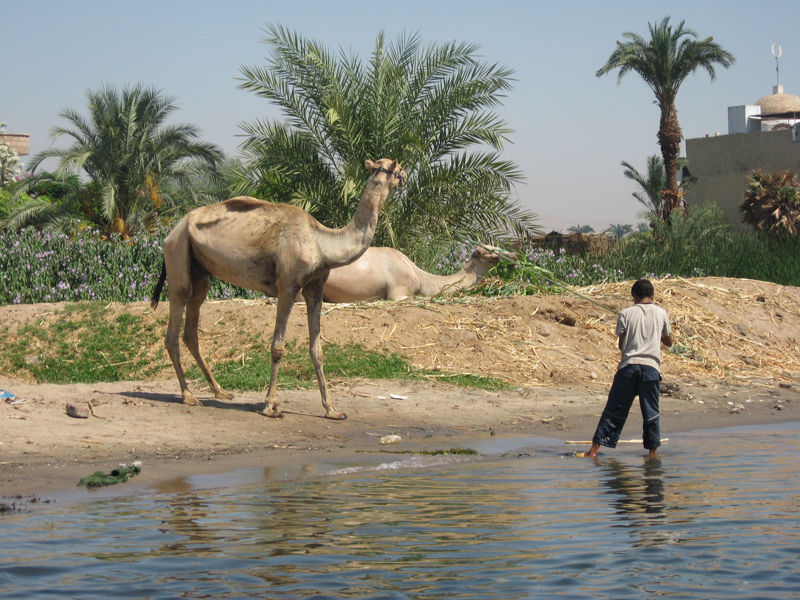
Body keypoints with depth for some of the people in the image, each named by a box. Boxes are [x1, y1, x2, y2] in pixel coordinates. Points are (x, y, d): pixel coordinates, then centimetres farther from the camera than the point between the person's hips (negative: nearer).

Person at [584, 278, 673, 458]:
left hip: (628, 365, 0)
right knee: (651, 412, 10)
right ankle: (653, 450, 11)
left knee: (614, 410, 3)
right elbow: (669, 342, 18)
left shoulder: (626, 313, 2)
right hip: (651, 366, 1)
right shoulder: (661, 313, 7)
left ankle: (595, 449, 1)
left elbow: (621, 344, 4)